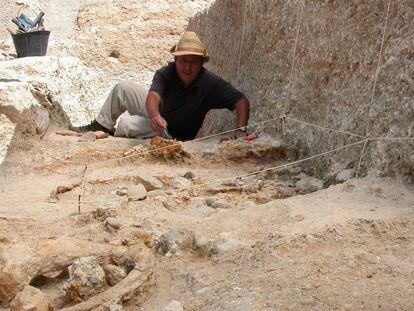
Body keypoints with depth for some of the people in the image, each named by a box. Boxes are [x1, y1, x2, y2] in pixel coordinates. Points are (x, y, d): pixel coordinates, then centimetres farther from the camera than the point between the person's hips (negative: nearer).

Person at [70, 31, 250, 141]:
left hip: (172, 134, -4)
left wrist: (240, 129, -46)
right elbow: (153, 96, -40)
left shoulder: (211, 83, -28)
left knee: (126, 124, -23)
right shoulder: (166, 74, -23)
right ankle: (101, 126, 14)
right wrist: (155, 116, -63)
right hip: (158, 115, 4)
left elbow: (242, 101, -30)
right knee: (123, 88, -6)